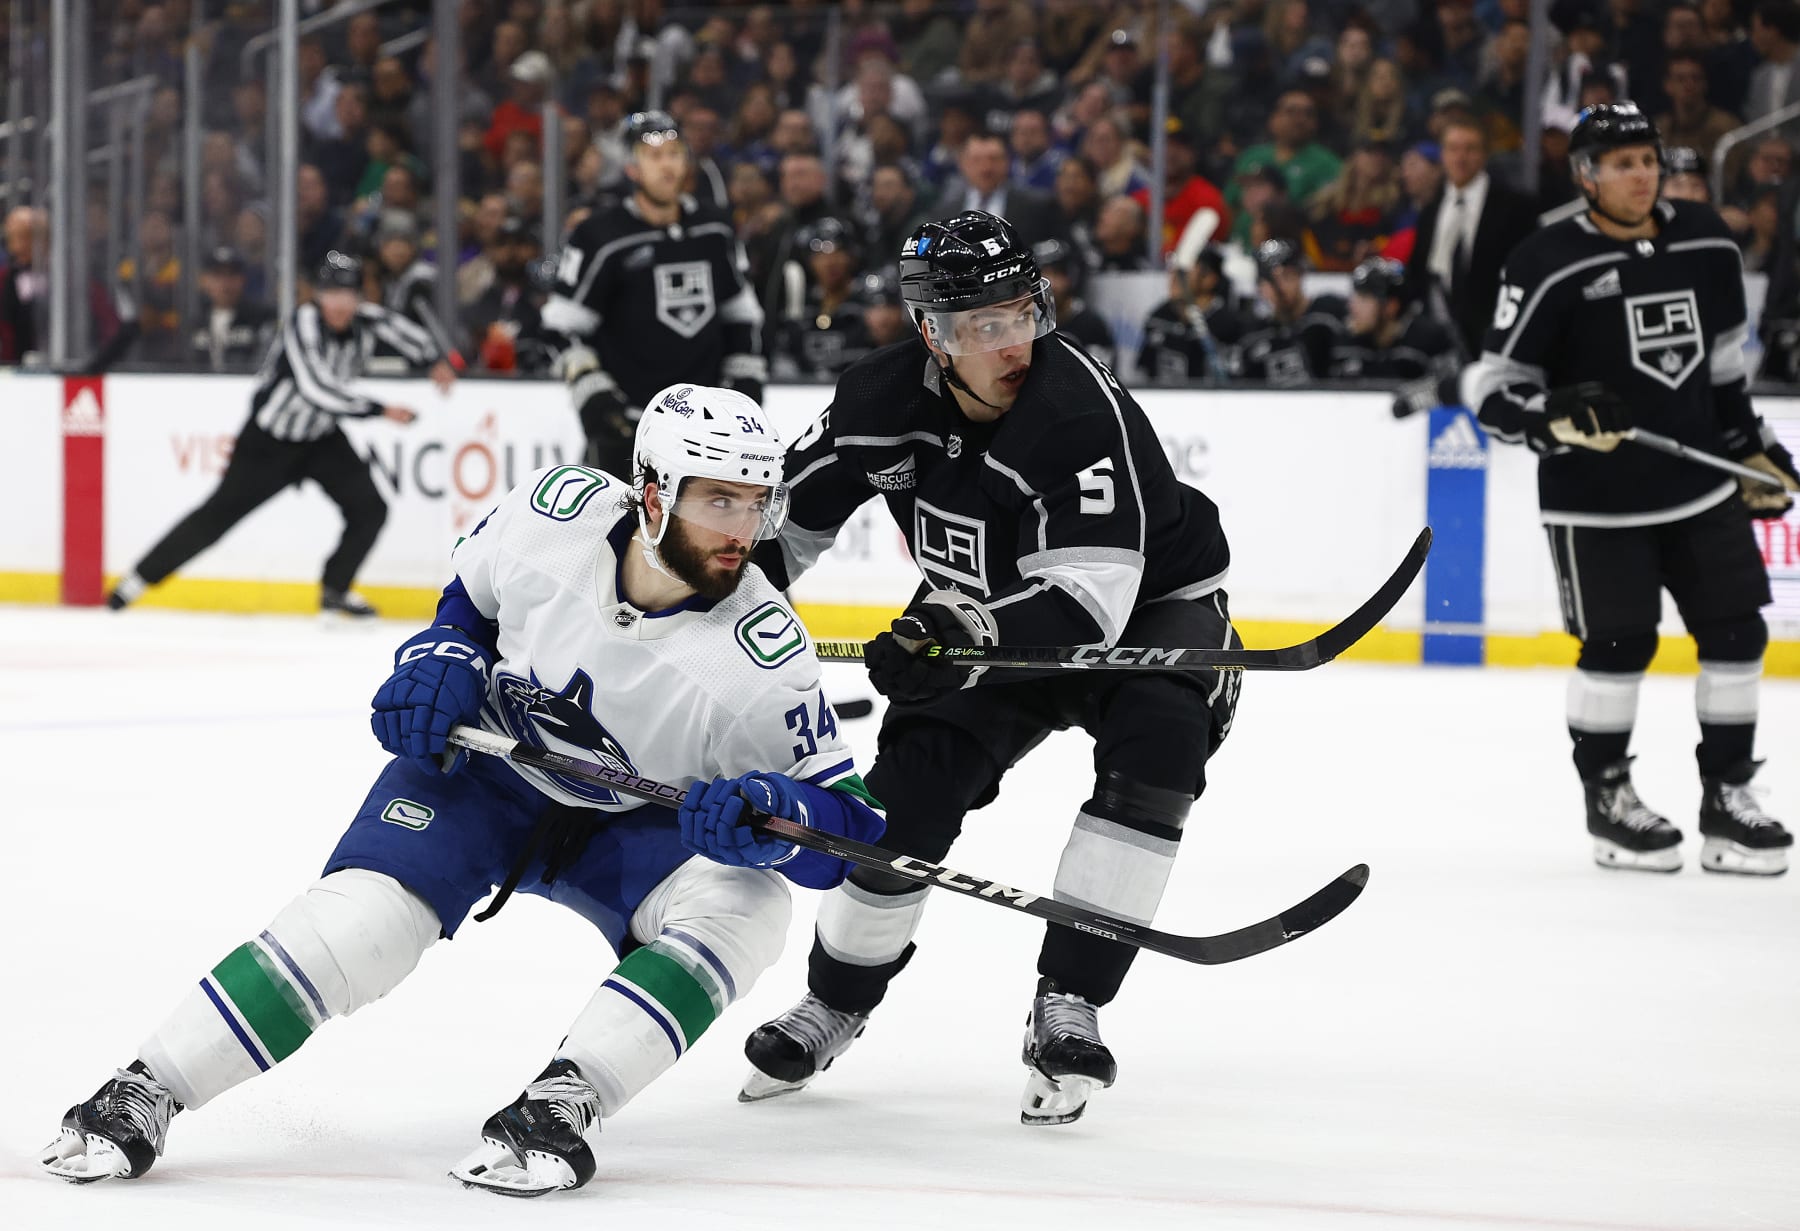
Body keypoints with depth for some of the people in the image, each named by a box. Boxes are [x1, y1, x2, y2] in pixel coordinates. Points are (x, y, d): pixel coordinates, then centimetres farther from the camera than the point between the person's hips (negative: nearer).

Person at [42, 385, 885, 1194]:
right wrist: (443, 659, -12)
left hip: (630, 823, 0)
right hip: (483, 765, 1)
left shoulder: (766, 659, -27)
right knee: (368, 910, -22)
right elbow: (471, 588, 5)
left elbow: (846, 824, -23)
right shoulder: (559, 511, -20)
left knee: (743, 906, -29)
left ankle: (558, 1106, -34)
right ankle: (142, 1094, -16)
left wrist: (771, 812, -42)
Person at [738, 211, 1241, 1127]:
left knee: (1153, 746, -32)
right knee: (908, 791, -7)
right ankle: (835, 1001, 20)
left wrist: (968, 636, -54)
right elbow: (790, 512, 0)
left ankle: (1067, 1010, -23)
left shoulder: (1080, 408, -35)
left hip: (1150, 604, -4)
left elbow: (1088, 600, -40)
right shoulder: (884, 399, -17)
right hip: (991, 617, 4)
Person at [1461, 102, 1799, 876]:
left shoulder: (1706, 244, 4)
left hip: (1700, 484, 5)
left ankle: (1726, 798, 15)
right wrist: (1552, 415, -30)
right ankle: (1606, 797, 17)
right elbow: (1490, 389, -12)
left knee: (1735, 631, 4)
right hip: (1596, 500, -5)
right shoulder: (1548, 266, -13)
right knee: (1619, 643, -2)